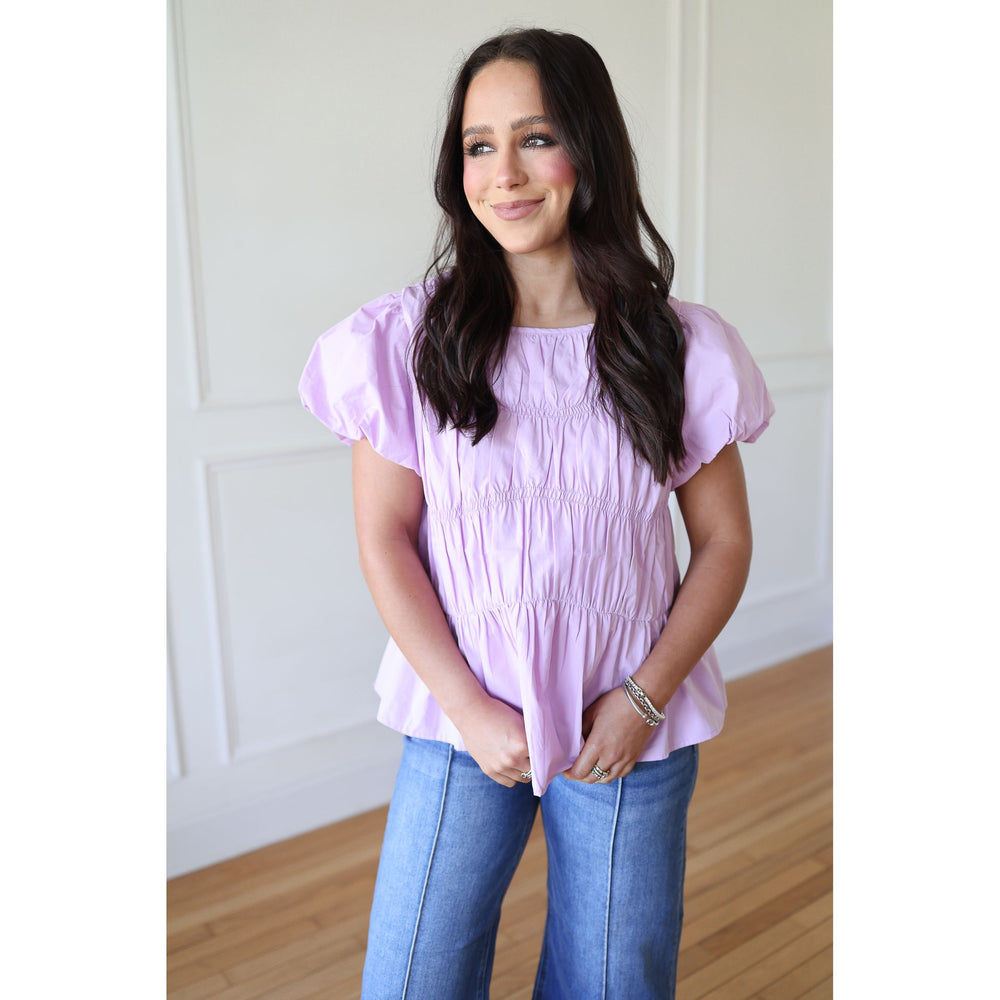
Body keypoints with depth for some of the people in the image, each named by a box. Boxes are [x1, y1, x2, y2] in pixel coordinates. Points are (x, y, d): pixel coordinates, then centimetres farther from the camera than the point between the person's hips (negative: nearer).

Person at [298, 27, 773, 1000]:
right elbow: (384, 538, -5)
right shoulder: (408, 337, -7)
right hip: (463, 721, 0)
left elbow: (724, 543, 0)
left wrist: (644, 699, -9)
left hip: (634, 728, 1)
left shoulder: (677, 347, -5)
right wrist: (468, 708, -11)